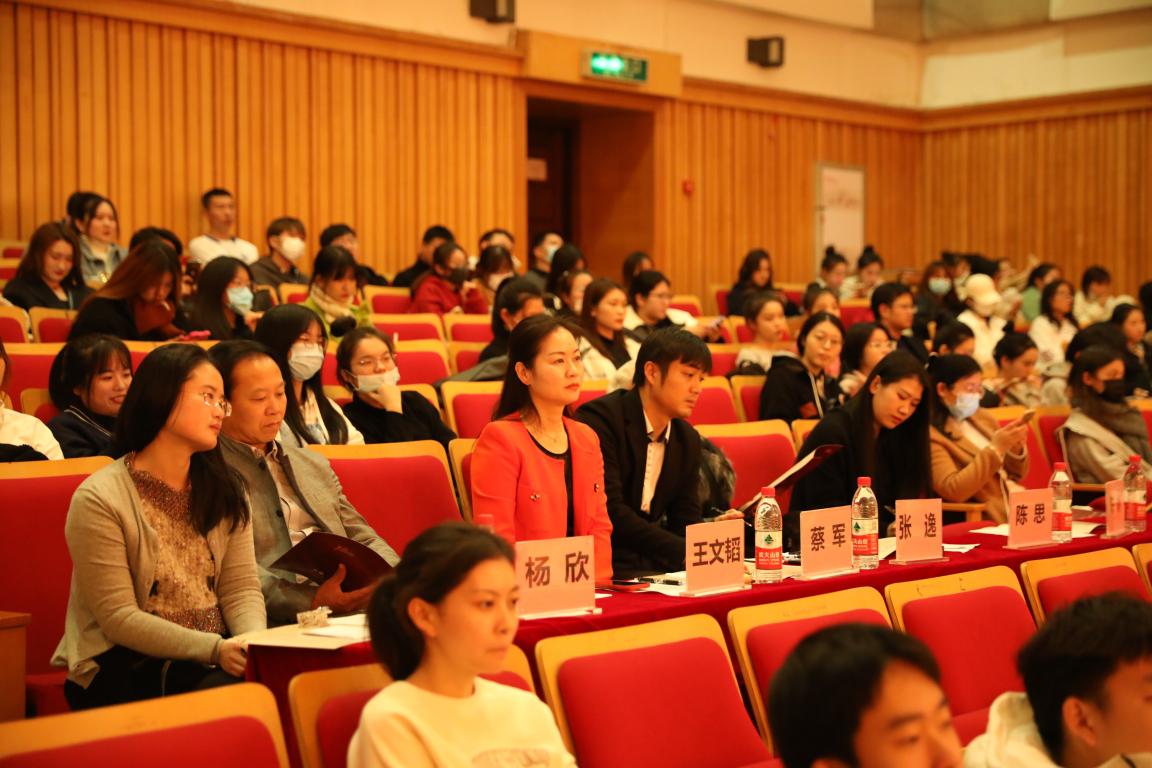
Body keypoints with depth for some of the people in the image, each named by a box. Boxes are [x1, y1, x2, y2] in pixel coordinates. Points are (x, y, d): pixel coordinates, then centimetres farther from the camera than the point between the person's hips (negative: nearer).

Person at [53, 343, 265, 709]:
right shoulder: (99, 499, -9)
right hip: (123, 664, -5)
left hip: (218, 655, 6)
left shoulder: (224, 489, 10)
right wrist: (214, 649, -22)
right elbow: (119, 618, -12)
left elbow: (241, 587, 4)